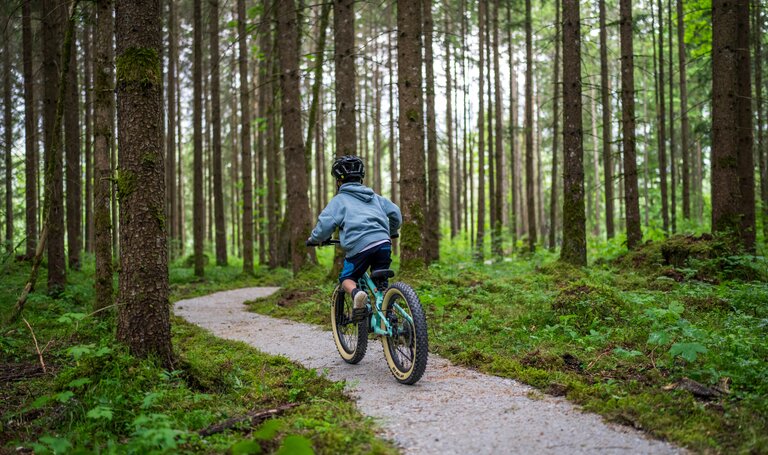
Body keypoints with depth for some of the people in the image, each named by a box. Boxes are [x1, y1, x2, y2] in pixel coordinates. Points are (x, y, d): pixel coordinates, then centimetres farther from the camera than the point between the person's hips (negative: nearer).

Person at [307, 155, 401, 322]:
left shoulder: (339, 200, 10)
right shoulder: (374, 196, 25)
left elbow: (325, 224, -1)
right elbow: (395, 213, 21)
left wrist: (314, 239, 18)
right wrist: (391, 232, 39)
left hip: (359, 246, -4)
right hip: (383, 244, 4)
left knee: (346, 279, 15)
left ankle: (356, 294, -17)